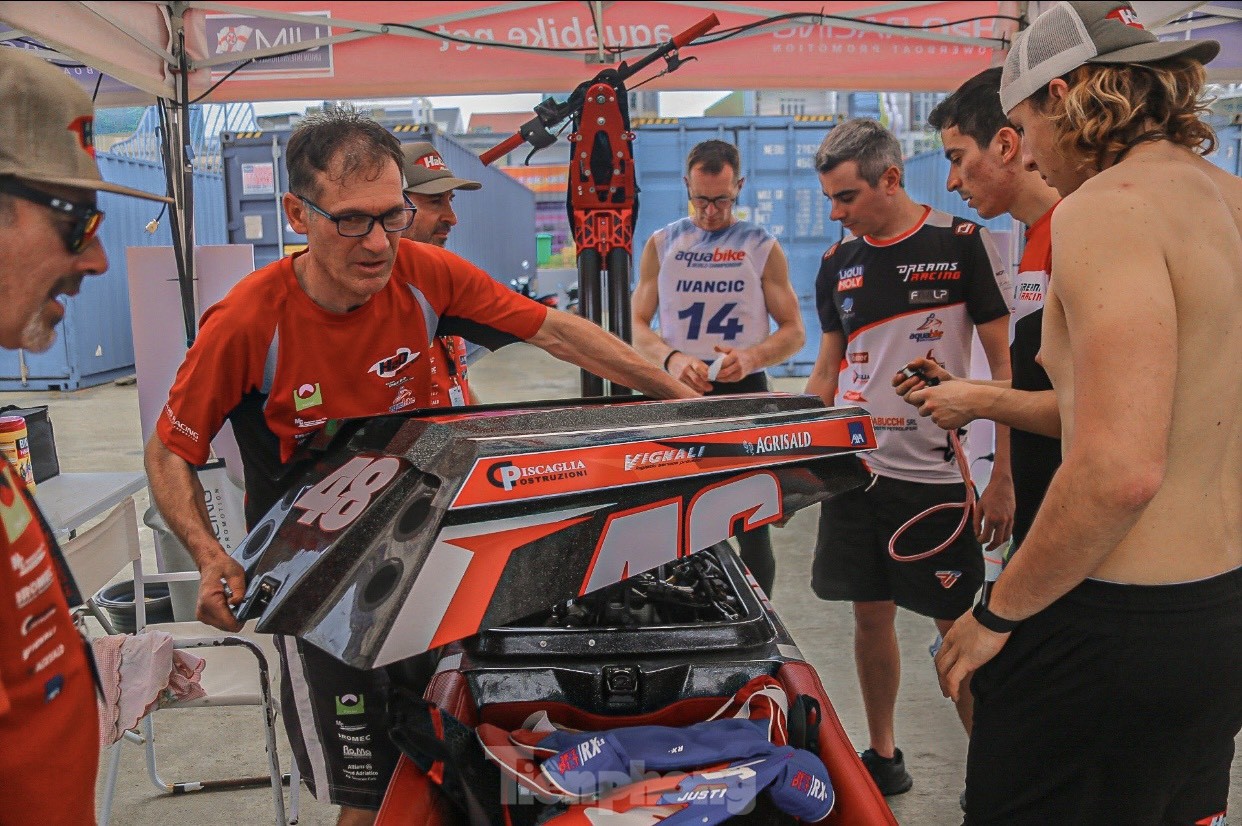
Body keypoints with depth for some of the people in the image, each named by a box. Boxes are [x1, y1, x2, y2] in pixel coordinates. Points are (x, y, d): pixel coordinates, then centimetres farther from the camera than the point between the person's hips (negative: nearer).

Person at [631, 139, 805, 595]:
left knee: (751, 522, 2)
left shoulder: (763, 246, 5)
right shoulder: (661, 244, 9)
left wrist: (751, 357, -17)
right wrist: (671, 359, -15)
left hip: (745, 391, -1)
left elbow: (794, 330, 4)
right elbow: (638, 325, 7)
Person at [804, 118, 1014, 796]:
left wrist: (1003, 477, -10)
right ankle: (882, 755, 29)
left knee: (958, 626, 4)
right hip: (854, 467, 4)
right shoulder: (836, 263, 8)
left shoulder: (963, 244, -6)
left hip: (936, 473, -4)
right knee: (871, 615, 12)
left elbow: (1006, 363, -5)